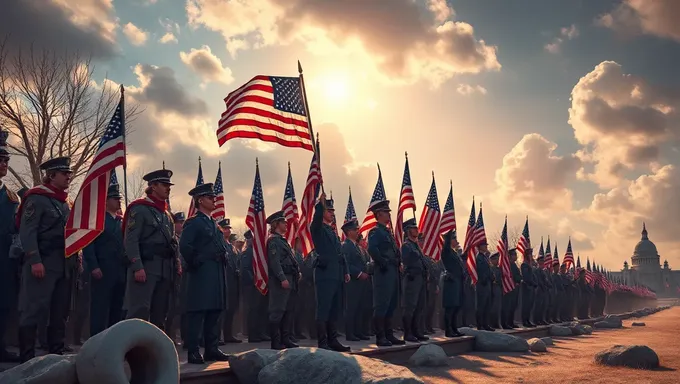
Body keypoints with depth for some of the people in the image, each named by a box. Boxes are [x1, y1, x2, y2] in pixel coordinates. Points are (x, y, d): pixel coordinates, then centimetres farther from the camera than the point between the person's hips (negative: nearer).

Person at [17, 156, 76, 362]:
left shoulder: (65, 202, 20)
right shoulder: (37, 198, -5)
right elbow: (27, 231, -14)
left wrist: (75, 260, 15)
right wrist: (34, 260, -22)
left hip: (65, 264, 8)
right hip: (43, 263, -8)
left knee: (60, 312, 10)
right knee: (33, 311, -6)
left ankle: (56, 354, 17)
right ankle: (27, 358, 0)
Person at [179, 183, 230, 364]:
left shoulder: (214, 224, 21)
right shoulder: (193, 222, -5)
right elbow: (184, 246, -18)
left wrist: (223, 261, 13)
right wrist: (195, 264, -12)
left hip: (218, 273, 8)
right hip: (202, 274, -8)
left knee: (214, 312, 10)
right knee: (197, 313, -6)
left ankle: (212, 349, 16)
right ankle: (193, 352, -1)